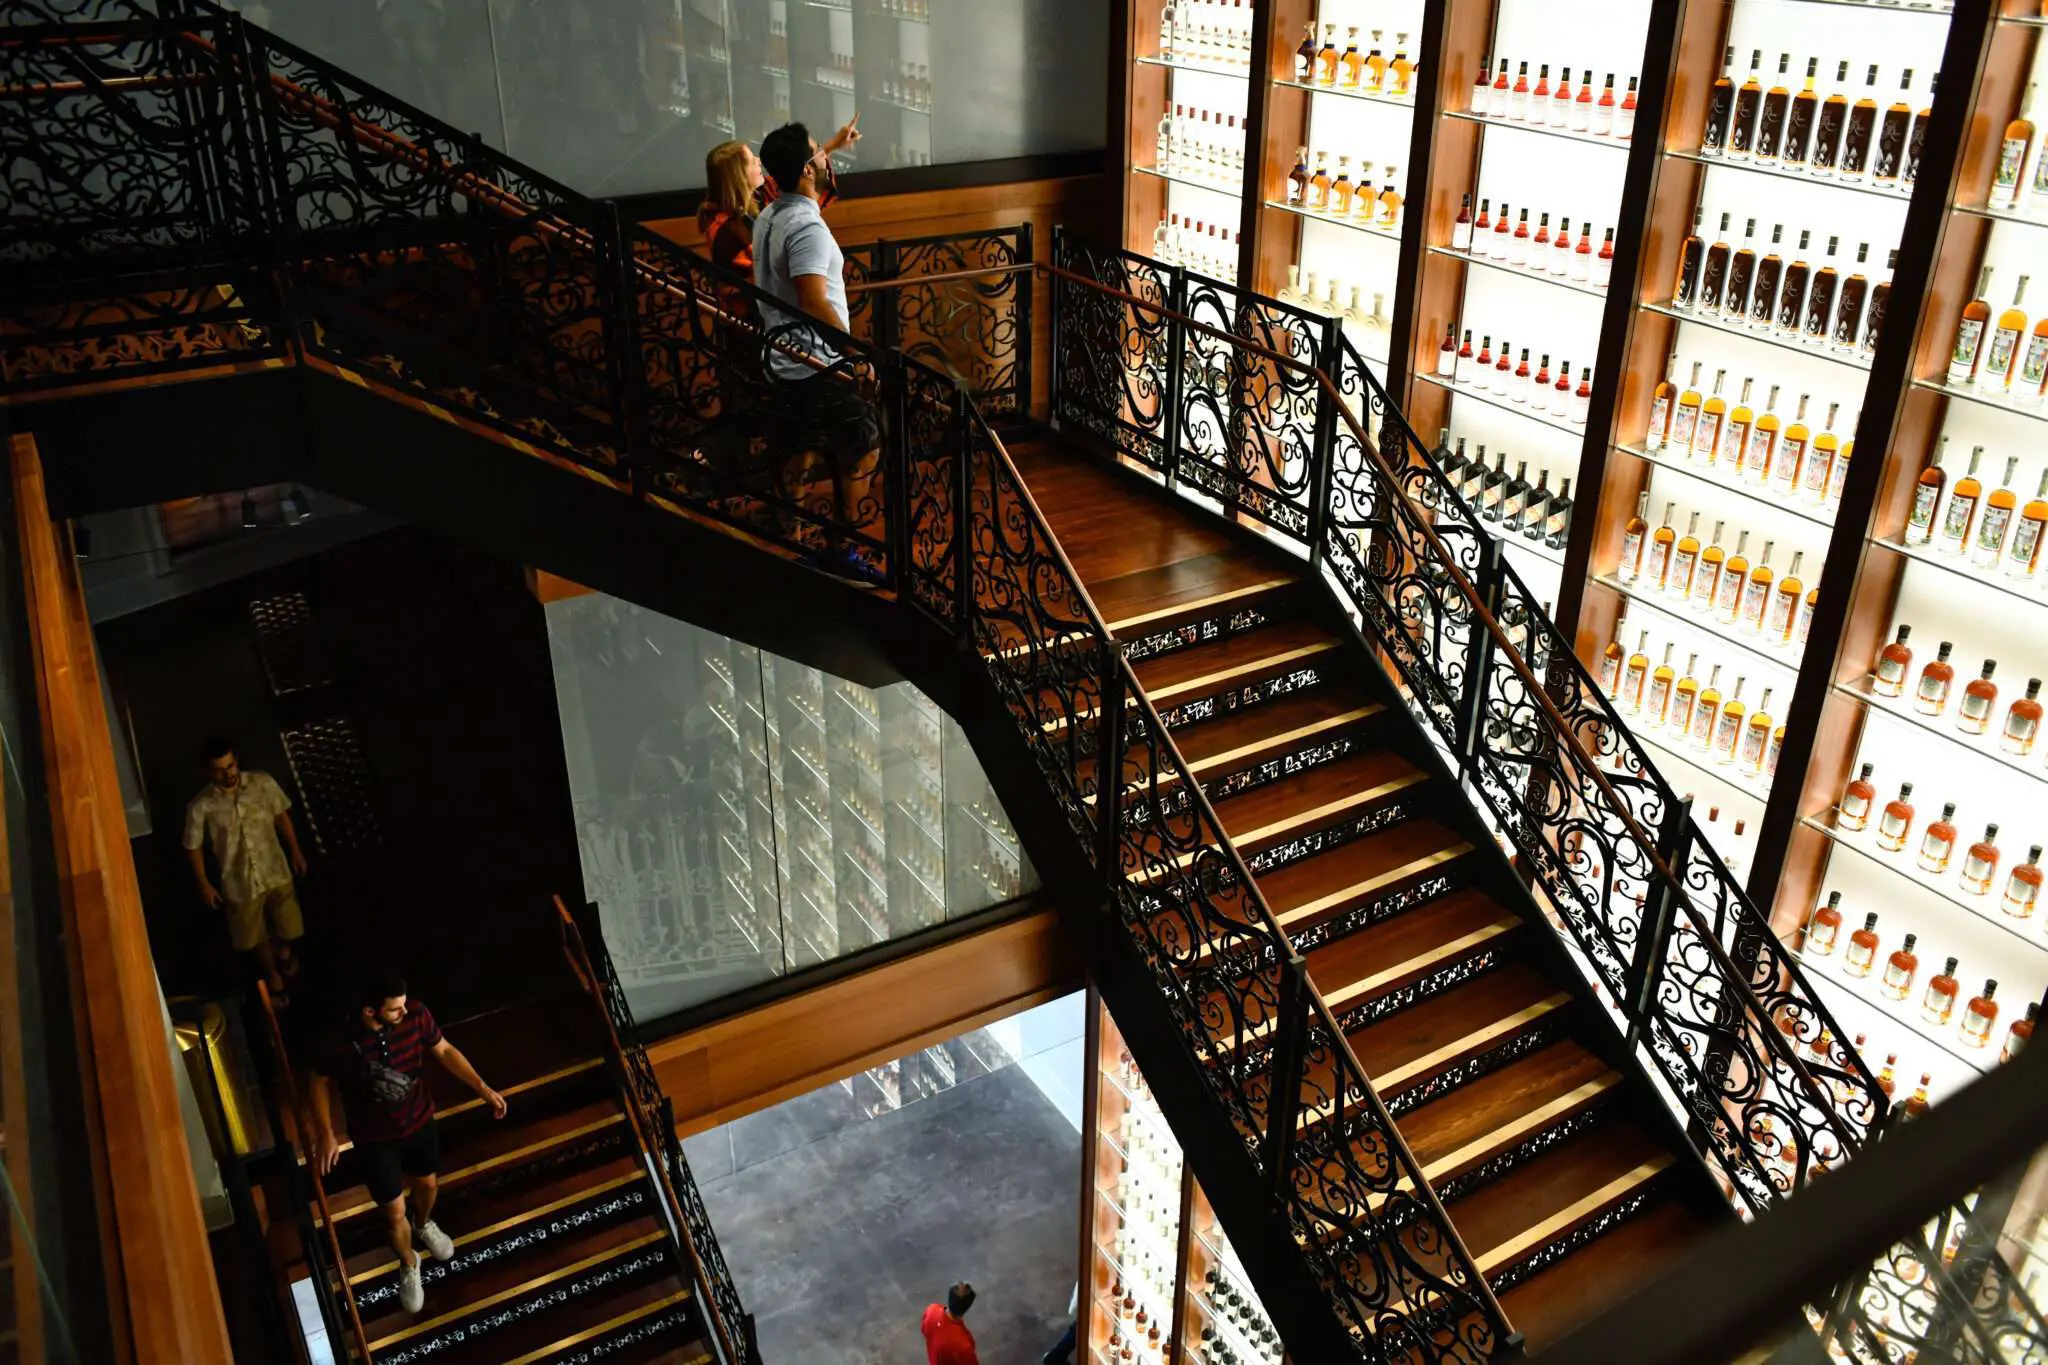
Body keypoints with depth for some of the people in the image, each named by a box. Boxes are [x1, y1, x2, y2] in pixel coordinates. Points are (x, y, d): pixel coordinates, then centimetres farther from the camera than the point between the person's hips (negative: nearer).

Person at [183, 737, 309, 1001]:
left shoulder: (263, 783, -15)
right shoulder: (201, 806, -20)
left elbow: (281, 816, 1)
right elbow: (193, 847, -6)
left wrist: (295, 851, 7)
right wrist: (204, 884, -2)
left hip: (275, 871, 2)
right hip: (240, 882, -1)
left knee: (286, 923, 21)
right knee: (256, 937, 17)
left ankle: (284, 949, 56)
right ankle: (272, 975, 45)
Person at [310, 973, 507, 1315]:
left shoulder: (416, 1015, -25)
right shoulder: (341, 1043, -32)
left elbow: (444, 1050, -8)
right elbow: (321, 1082, -11)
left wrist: (482, 1088, -12)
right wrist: (325, 1133, -13)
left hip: (419, 1121, 3)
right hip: (374, 1137, -3)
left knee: (428, 1184, 27)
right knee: (394, 1212, 12)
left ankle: (424, 1224, 63)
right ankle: (408, 1264, 44)